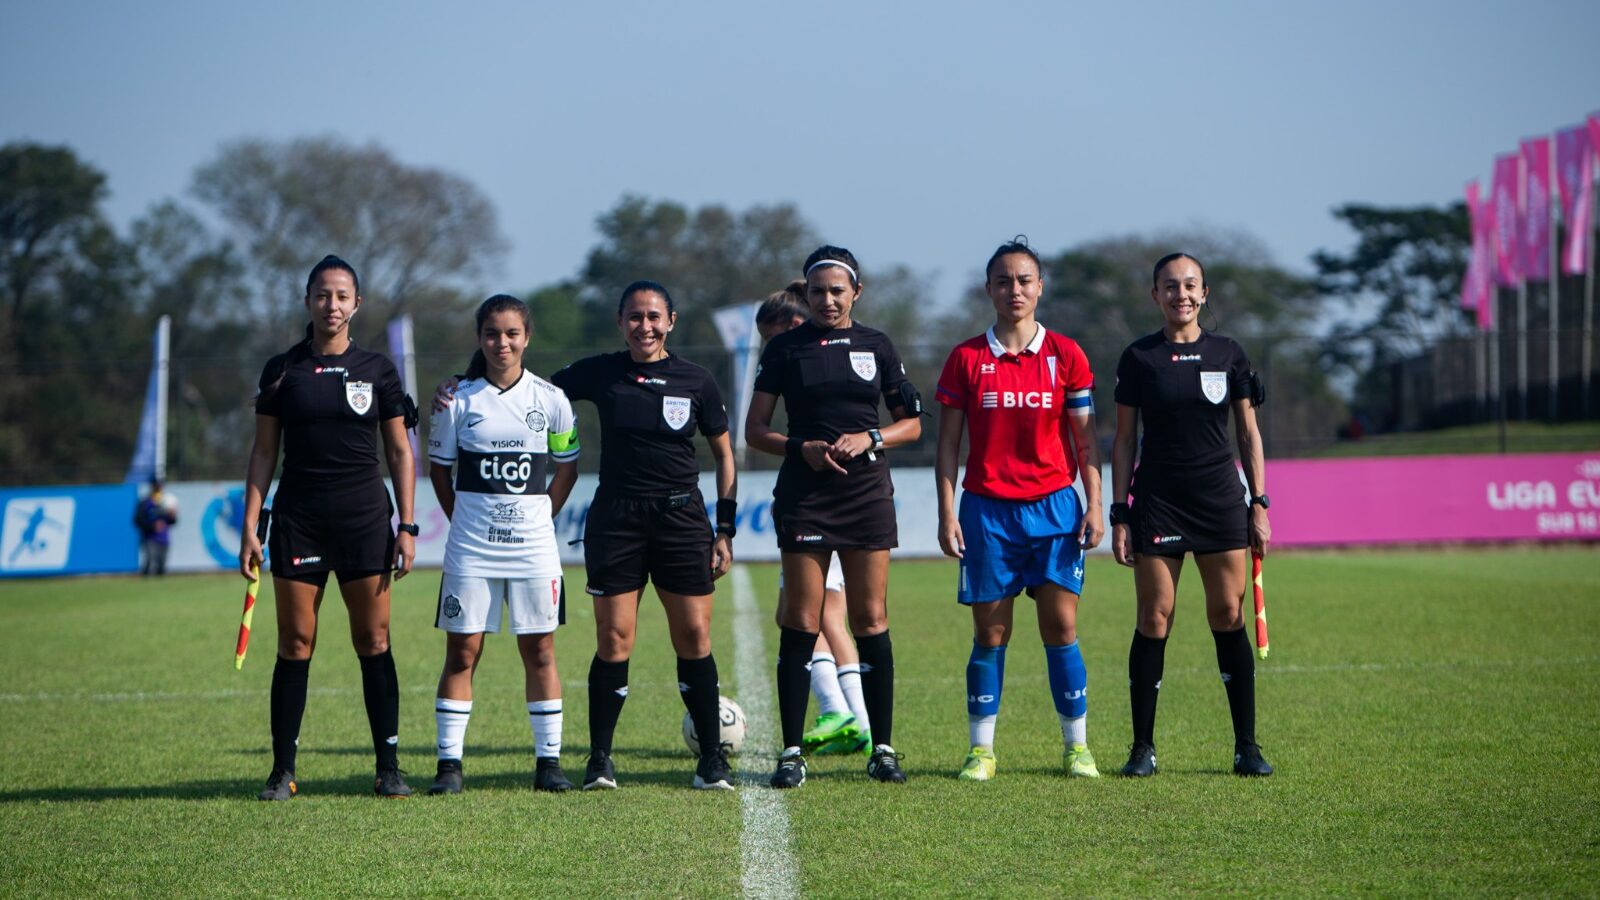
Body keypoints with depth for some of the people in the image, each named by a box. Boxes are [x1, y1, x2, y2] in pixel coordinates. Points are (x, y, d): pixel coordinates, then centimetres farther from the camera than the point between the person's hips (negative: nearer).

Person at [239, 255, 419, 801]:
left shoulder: (377, 370, 6)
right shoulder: (282, 370, 6)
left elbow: (400, 452, 8)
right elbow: (264, 452, 8)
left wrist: (407, 527, 1)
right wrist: (250, 527, 1)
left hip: (365, 516, 0)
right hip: (297, 519, 0)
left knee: (373, 641, -1)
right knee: (294, 644, 0)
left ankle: (389, 768, 3)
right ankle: (283, 771, 4)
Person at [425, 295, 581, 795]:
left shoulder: (550, 399, 2)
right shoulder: (459, 400, 0)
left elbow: (567, 468, 11)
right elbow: (438, 468, 9)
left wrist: (538, 519, 6)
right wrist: (464, 522, 4)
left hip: (533, 544, 1)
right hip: (471, 546, -1)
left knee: (539, 650, 3)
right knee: (462, 651, 0)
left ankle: (548, 760, 9)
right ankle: (449, 763, 2)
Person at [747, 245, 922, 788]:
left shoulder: (877, 346, 8)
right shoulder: (785, 349, 4)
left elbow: (912, 423, 10)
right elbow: (755, 431, 5)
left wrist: (869, 439, -8)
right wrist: (802, 448, -13)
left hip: (867, 493, 1)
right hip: (804, 494, -1)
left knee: (871, 620, 2)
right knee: (801, 622, -3)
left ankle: (883, 749, 8)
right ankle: (792, 752, 1)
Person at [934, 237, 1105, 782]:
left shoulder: (1065, 355, 4)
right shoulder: (966, 359, 3)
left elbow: (1084, 438, 7)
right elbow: (948, 442, 5)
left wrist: (1095, 506, -1)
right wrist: (947, 513, -2)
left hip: (1054, 507, 0)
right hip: (987, 509, 0)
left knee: (1061, 627, -3)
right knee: (990, 632, 1)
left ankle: (1077, 746, 5)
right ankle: (981, 749, 7)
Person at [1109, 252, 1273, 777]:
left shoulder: (1228, 355, 7)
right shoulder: (1139, 358, 3)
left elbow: (1248, 434, 10)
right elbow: (1124, 440, 5)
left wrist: (1259, 504, 3)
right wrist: (1119, 514, 0)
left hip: (1220, 500, 1)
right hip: (1157, 503, -1)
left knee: (1228, 617, -1)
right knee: (1154, 619, -2)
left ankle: (1247, 747, 5)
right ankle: (1143, 747, 5)